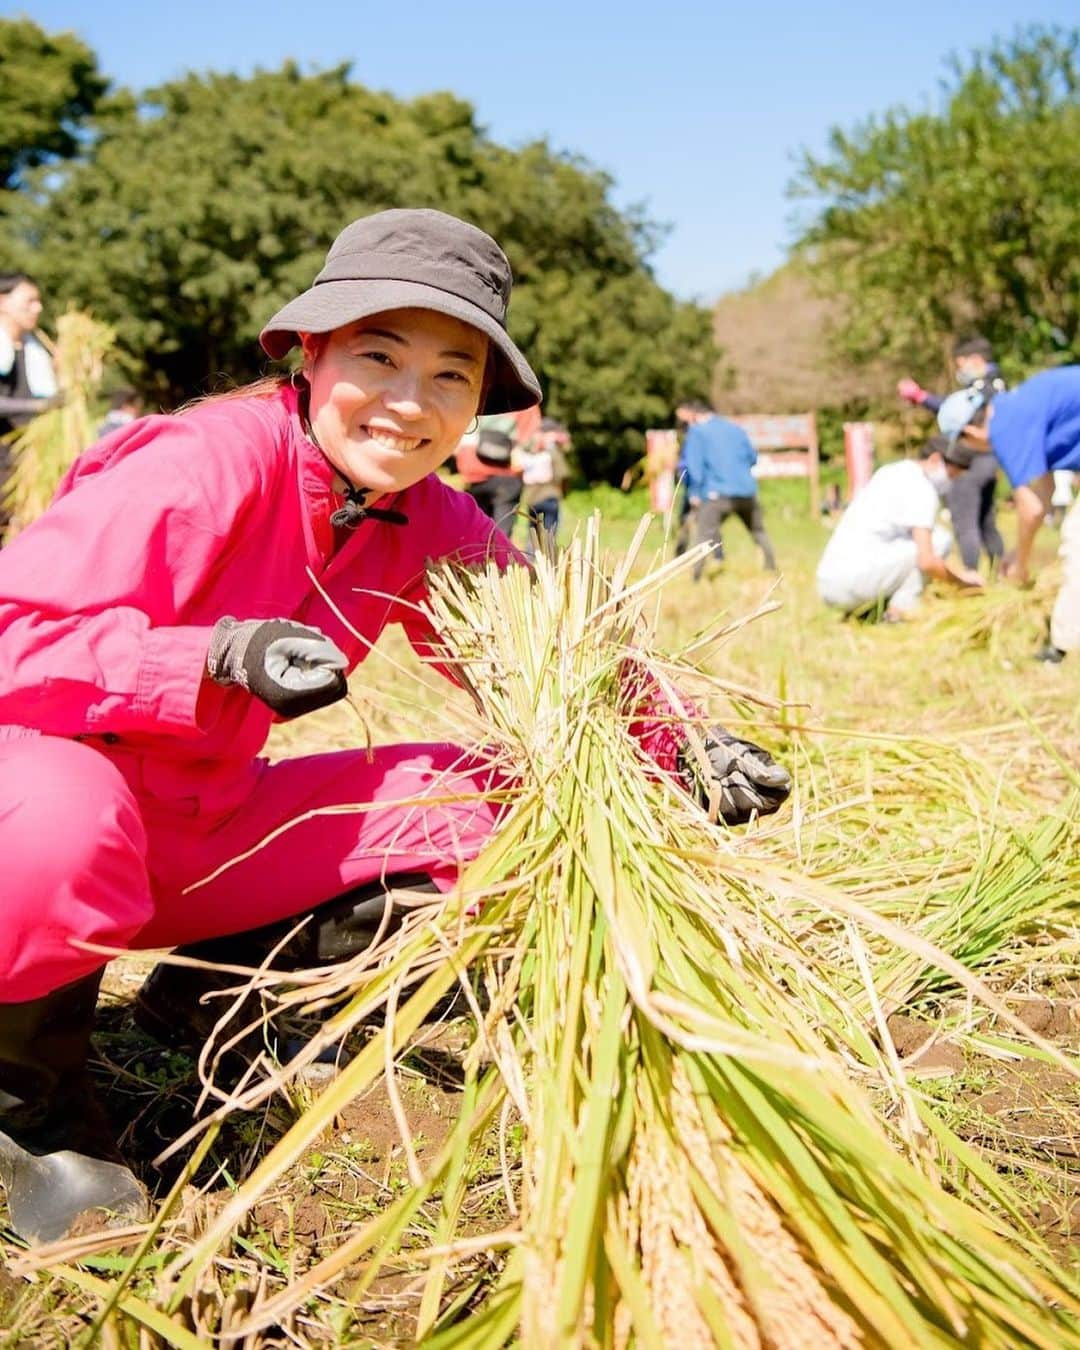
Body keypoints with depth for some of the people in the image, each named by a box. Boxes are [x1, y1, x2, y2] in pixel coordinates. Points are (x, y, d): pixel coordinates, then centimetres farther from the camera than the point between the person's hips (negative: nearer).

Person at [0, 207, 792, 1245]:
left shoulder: (429, 523, -3)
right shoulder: (198, 466, -25)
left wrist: (686, 751, -17)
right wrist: (220, 658, -40)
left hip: (201, 830, 7)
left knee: (491, 801, -3)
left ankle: (225, 981, 8)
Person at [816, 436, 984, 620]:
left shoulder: (890, 473, 22)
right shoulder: (921, 489, -6)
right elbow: (927, 562, -12)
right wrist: (961, 578, 6)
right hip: (854, 581, -9)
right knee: (939, 539, -2)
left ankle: (865, 610, 10)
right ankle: (900, 611, -7)